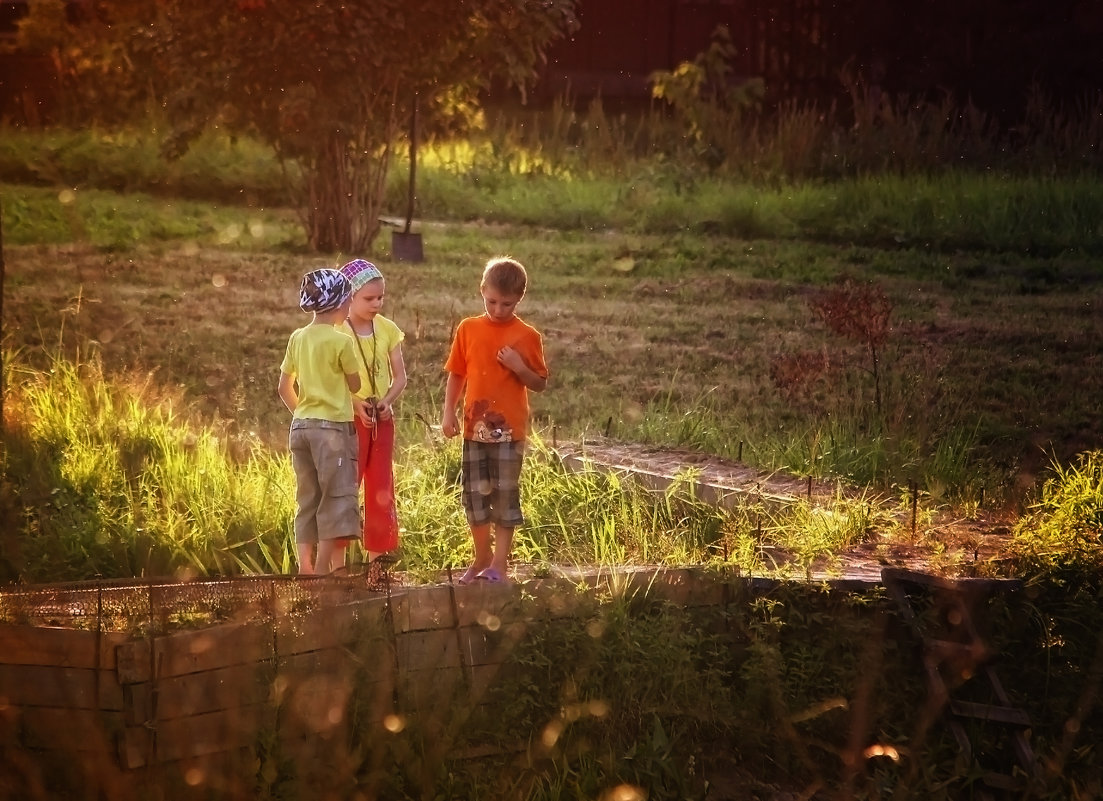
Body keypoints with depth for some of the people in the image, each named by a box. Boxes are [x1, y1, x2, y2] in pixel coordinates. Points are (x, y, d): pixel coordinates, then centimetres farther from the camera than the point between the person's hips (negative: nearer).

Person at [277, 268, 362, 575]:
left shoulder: (297, 338, 6)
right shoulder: (341, 342, -11)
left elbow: (285, 388, 10)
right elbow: (355, 386, 0)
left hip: (300, 426, 6)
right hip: (333, 427, -6)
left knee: (307, 501, 11)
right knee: (335, 500, -1)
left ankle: (305, 568, 10)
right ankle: (323, 570, -5)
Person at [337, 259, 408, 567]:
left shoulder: (387, 329, 5)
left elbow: (400, 376, 7)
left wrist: (387, 401, -11)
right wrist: (354, 402, -23)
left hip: (382, 418, 5)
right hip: (348, 417, -5)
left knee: (381, 489, 8)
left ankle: (377, 556, 16)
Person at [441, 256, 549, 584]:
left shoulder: (527, 336, -3)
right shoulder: (468, 329, 3)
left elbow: (540, 384, 2)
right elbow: (456, 375, 9)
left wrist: (518, 367, -16)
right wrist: (449, 412, 0)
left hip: (509, 429, -3)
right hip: (475, 427, 3)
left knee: (505, 494, 0)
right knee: (474, 494, 7)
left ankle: (500, 563, 5)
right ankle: (482, 558, 22)